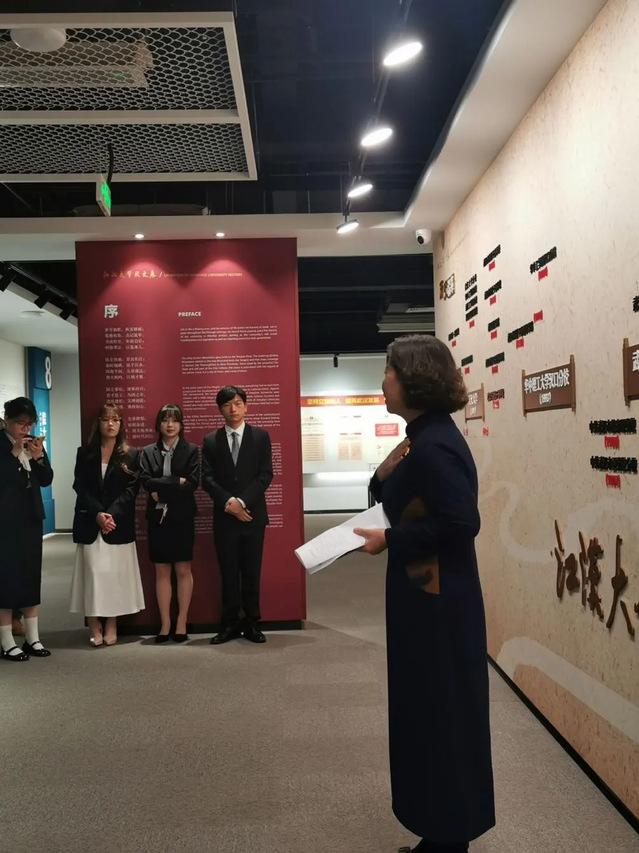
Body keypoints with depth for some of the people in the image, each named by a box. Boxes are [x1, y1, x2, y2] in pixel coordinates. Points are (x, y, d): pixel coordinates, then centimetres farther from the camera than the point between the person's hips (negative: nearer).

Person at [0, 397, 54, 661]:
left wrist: (38, 457, -11)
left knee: (32, 577, 9)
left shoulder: (34, 443, 7)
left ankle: (32, 639, 18)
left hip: (31, 518, 6)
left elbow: (46, 480, 5)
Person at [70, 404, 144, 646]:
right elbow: (80, 487, 1)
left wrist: (112, 514, -16)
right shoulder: (85, 453, 9)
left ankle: (111, 625, 10)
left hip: (119, 523, -1)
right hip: (90, 523, 1)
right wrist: (98, 513, -14)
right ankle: (94, 626, 4)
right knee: (93, 572, -2)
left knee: (115, 573, 1)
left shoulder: (131, 455, 6)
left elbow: (131, 489, -3)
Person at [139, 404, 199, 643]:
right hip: (157, 517, 2)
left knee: (183, 570, 5)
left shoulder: (191, 450, 1)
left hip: (182, 517, -2)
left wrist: (162, 490, -13)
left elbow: (193, 482, -10)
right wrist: (177, 482, -13)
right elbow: (146, 481, -7)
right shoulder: (148, 452, 7)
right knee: (161, 571, 6)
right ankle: (165, 624, 13)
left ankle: (181, 623, 13)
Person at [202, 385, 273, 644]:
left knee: (252, 572, 6)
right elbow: (207, 478, 0)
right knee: (228, 573, 5)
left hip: (253, 514, 0)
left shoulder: (261, 436, 4)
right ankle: (230, 624, 13)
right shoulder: (210, 440, 6)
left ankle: (251, 623, 15)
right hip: (224, 516, 1)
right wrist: (228, 502, -15)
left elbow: (266, 475, -4)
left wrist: (242, 501, -14)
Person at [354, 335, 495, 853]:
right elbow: (407, 503, 14)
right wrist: (385, 474, -5)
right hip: (426, 595, 10)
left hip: (437, 601, -10)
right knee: (427, 711, 19)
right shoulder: (424, 437, 9)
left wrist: (389, 541, -18)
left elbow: (459, 522, -26)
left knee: (441, 715, 5)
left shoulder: (434, 445, -21)